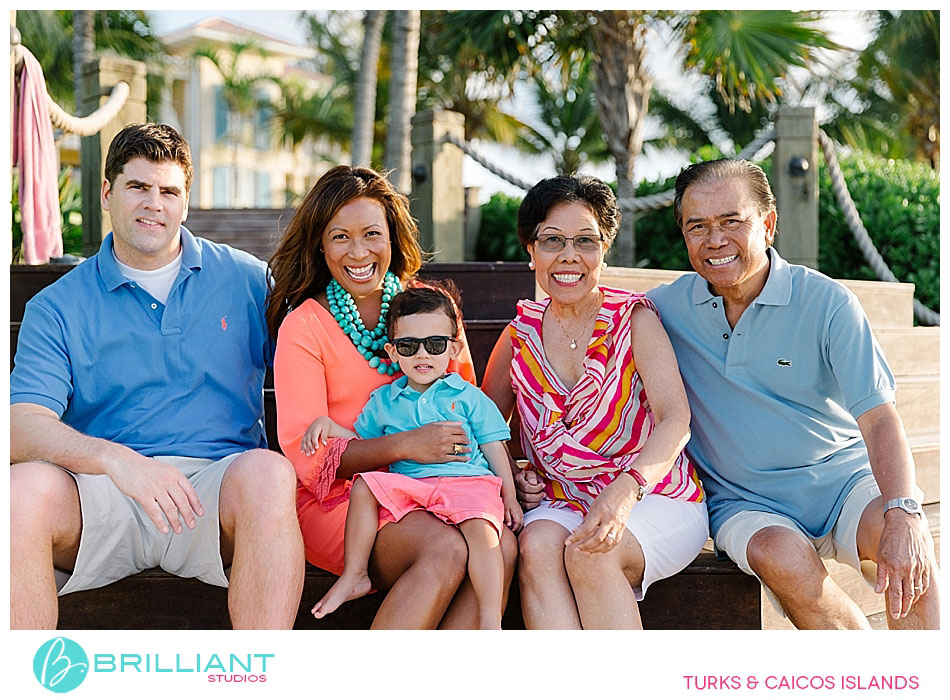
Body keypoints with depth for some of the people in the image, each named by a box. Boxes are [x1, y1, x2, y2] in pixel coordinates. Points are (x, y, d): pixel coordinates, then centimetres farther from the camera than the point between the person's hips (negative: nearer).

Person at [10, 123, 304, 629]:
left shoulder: (246, 279, 14)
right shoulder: (56, 307, 10)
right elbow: (24, 426, -4)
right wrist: (115, 458, -24)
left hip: (216, 482, 0)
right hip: (102, 490, 0)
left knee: (267, 473, -34)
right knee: (25, 487, -32)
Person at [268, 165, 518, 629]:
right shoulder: (304, 326, -2)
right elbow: (307, 454, -8)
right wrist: (403, 446, -21)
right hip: (336, 500, -4)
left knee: (502, 546, -27)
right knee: (446, 550, -32)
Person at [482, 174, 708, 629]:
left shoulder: (633, 318, -4)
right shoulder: (522, 332, 8)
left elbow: (675, 417, -17)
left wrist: (626, 489, -35)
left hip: (655, 499, -3)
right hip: (562, 502, 3)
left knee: (588, 552, -33)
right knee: (537, 545, -30)